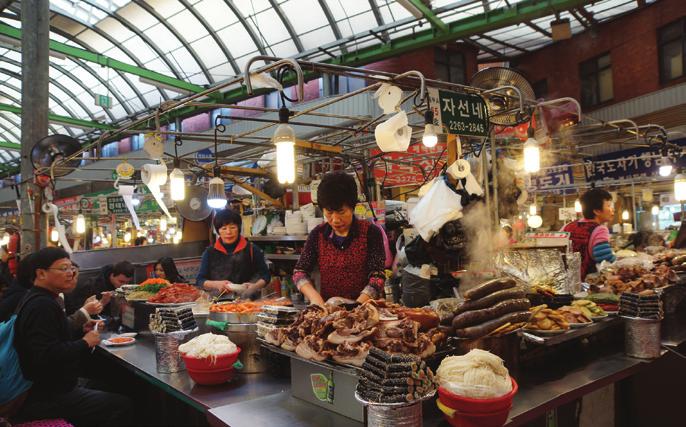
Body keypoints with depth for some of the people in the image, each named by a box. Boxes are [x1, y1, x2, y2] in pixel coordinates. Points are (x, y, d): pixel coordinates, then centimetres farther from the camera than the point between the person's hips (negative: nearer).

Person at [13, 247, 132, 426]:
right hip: (46, 398, -11)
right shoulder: (42, 306, -22)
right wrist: (85, 343, -20)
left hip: (44, 389, 11)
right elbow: (47, 356, -32)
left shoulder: (38, 300, 12)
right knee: (122, 405, -12)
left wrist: (82, 331, 4)